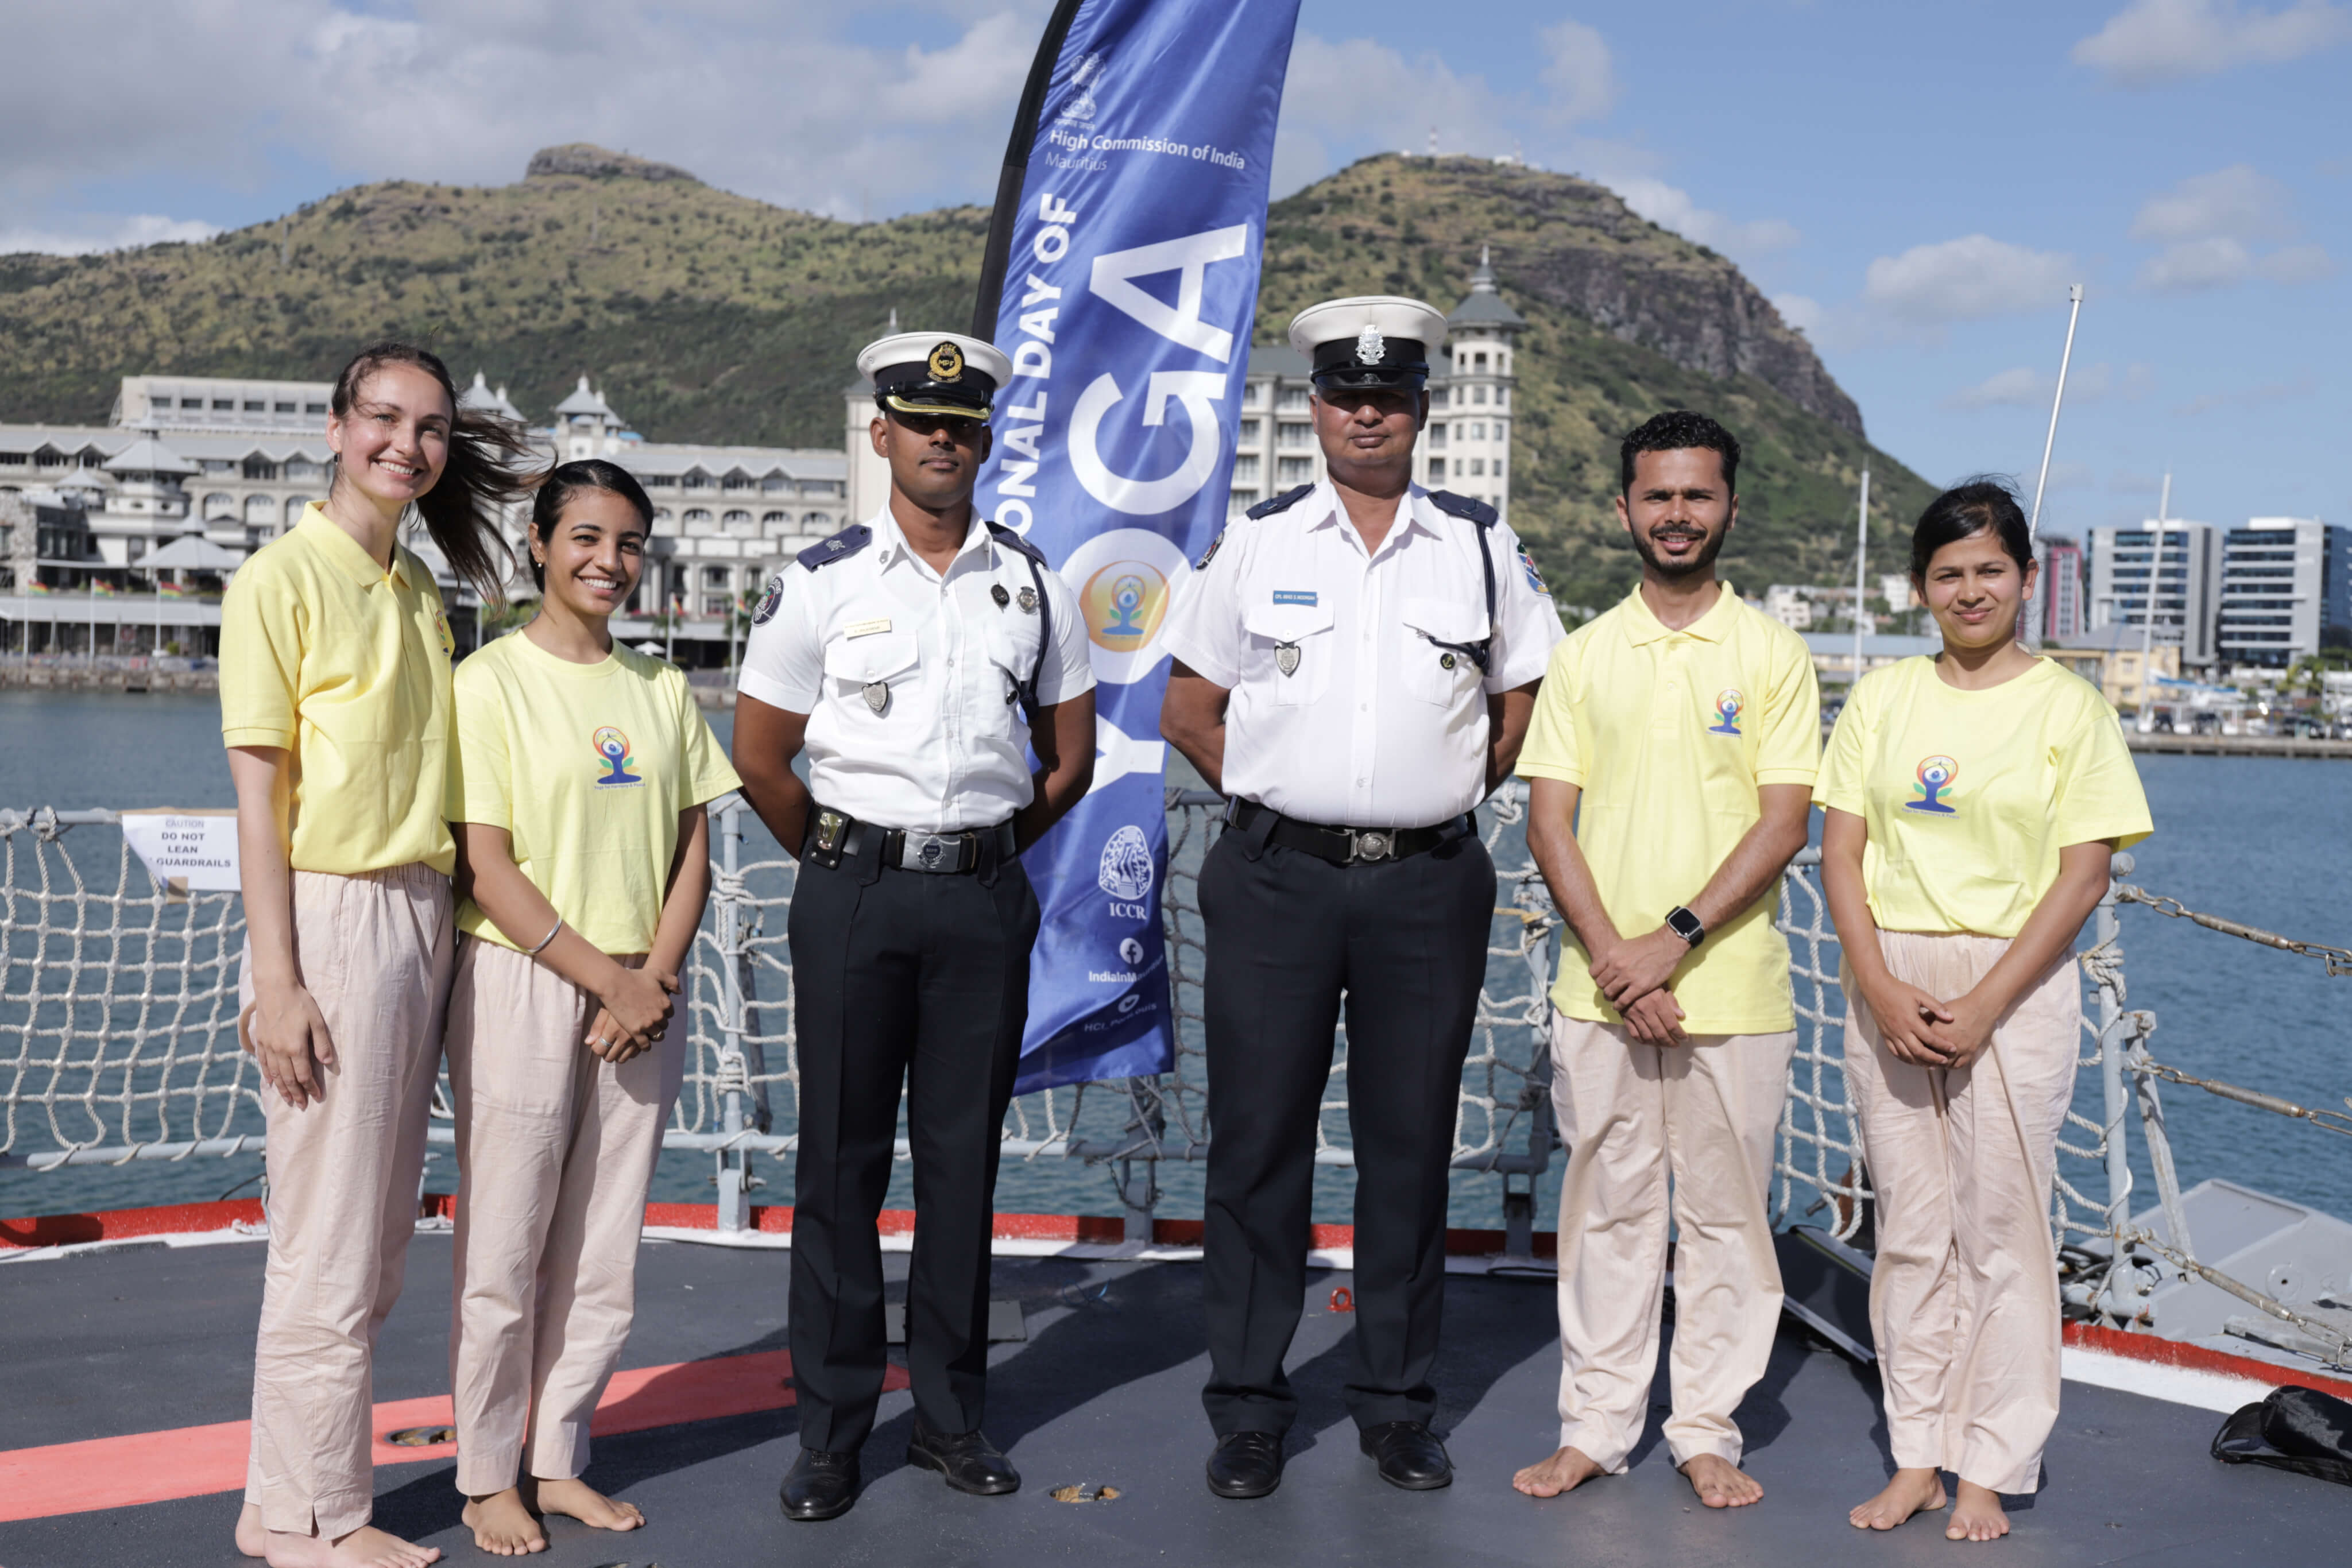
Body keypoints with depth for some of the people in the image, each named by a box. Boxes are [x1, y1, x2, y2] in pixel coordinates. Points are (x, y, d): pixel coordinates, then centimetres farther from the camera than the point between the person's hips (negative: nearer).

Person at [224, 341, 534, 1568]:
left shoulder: (417, 588, 15)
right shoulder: (282, 579, -7)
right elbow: (259, 791, -11)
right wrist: (276, 980, -16)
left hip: (421, 915, 8)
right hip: (329, 916, -8)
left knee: (375, 1242, 12)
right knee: (329, 1245, -2)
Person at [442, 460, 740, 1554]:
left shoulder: (660, 688, 10)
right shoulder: (491, 680, -5)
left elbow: (692, 849, 9)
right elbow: (485, 865, -10)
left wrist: (656, 981, -5)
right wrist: (608, 977, -13)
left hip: (641, 996, 5)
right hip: (520, 986, -5)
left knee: (603, 1253, 10)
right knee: (503, 1250, 2)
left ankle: (557, 1461, 24)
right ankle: (488, 1477, 18)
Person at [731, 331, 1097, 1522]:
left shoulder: (1033, 585, 7)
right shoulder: (821, 583, 0)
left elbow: (1070, 758, 14)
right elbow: (759, 757, 4)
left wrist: (987, 855, 12)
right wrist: (843, 861, 9)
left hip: (986, 898, 2)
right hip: (854, 894, -2)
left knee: (963, 1159, 8)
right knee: (842, 1164, 3)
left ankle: (951, 1417, 20)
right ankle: (830, 1433, 13)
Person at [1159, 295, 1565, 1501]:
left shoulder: (1482, 548, 8)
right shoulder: (1256, 543, 6)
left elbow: (1528, 701, 16)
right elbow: (1188, 710, 11)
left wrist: (1443, 796, 10)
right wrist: (1278, 801, 7)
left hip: (1428, 889, 1)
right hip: (1275, 881, 0)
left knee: (1410, 1147, 7)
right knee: (1258, 1141, 2)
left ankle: (1396, 1404, 20)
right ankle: (1247, 1407, 14)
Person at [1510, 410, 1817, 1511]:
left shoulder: (1772, 655, 2)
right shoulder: (1584, 655, 8)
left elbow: (1783, 822, -5)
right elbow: (1549, 818, 3)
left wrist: (1673, 941, -15)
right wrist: (1610, 955, -9)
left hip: (1734, 992, -1)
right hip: (1600, 992, 2)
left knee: (1725, 1213, 6)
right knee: (1607, 1209, 8)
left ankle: (1708, 1431, 19)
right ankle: (1595, 1426, 19)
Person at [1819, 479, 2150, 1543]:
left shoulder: (2068, 707, -1)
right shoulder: (1881, 700, 7)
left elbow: (2082, 876, -6)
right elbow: (1840, 853, 4)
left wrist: (1984, 1006, -14)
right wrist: (1881, 986, -10)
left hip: (2014, 985, -3)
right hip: (1889, 982, 3)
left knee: (2000, 1231, 1)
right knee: (1910, 1228, 8)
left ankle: (1990, 1470, 13)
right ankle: (1918, 1455, 18)